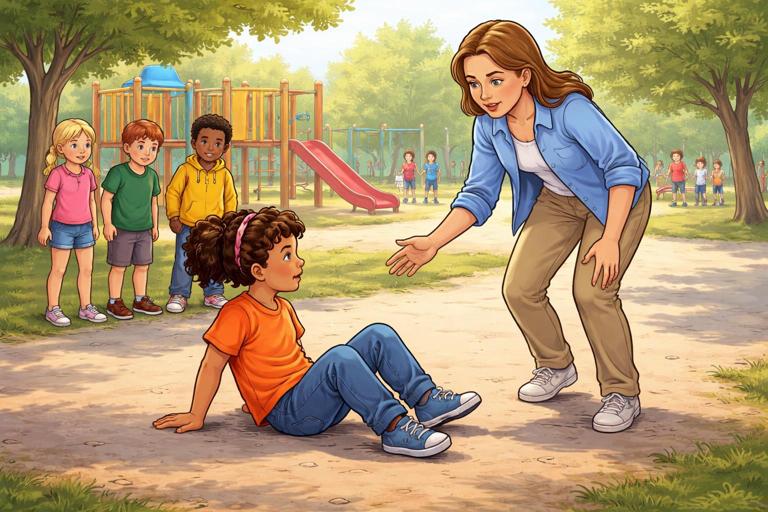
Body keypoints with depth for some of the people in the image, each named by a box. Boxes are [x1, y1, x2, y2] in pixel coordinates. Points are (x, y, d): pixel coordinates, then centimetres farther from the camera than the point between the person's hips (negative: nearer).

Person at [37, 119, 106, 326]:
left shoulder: (88, 174, 3)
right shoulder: (57, 174, -12)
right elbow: (48, 201, -9)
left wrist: (95, 225, 14)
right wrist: (44, 227, -9)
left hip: (84, 228, 5)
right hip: (62, 227, -5)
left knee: (86, 269, 9)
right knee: (58, 270, 2)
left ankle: (86, 307, 20)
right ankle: (52, 309, 10)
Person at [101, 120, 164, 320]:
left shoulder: (152, 175, 5)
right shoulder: (118, 172, -13)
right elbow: (106, 198, -10)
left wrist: (154, 225, 16)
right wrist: (108, 223, -14)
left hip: (144, 230, 6)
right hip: (121, 229, -6)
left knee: (142, 266, 12)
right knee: (119, 266, 3)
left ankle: (140, 300, 25)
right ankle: (114, 302, 13)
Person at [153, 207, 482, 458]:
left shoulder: (283, 308, 16)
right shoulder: (237, 314, -12)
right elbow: (212, 365, -9)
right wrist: (196, 417, -6)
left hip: (318, 401, 9)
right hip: (287, 413, -9)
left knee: (378, 335, -1)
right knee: (340, 357, -36)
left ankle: (427, 400, -6)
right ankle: (394, 427, -37)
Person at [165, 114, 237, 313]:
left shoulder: (224, 174, 0)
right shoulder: (186, 169, -7)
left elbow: (231, 198, 12)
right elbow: (172, 192, -1)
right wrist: (173, 217, -5)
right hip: (187, 227, -2)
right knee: (183, 262, 1)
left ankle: (213, 294, 24)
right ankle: (178, 295, 12)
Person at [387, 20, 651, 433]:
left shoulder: (570, 109, -34)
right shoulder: (488, 125, -15)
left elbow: (623, 165, -27)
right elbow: (479, 194, -6)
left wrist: (610, 238, -31)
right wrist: (433, 242, -18)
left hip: (617, 198, -6)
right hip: (555, 200, 6)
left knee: (591, 291, -20)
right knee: (519, 289, -2)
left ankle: (622, 394, -1)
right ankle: (556, 367, 25)